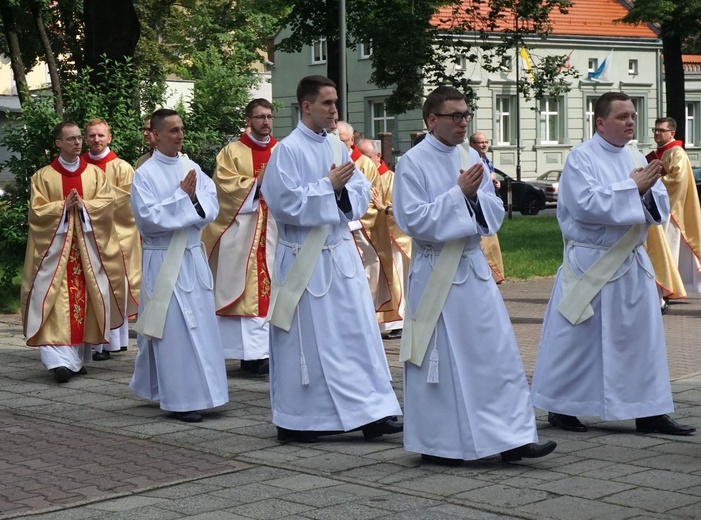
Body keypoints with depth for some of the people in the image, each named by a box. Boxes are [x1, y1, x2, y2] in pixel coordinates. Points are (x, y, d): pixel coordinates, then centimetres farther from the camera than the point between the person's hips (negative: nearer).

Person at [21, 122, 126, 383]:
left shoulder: (95, 173, 10)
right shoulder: (43, 176, 4)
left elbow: (107, 202, 1)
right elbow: (36, 209, -2)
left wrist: (84, 206, -16)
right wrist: (63, 206, -15)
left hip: (89, 246, 2)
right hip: (55, 247, -2)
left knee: (85, 300, 3)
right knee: (57, 302, -12)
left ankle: (79, 357, 15)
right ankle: (60, 359, -19)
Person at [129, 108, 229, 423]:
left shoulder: (191, 167, 8)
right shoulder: (145, 175, -7)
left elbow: (212, 206, 2)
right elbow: (148, 218, -16)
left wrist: (194, 199, -17)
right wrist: (182, 197, -15)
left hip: (193, 257, 6)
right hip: (163, 261, -6)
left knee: (201, 325, 10)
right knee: (174, 331, -5)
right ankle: (181, 399, 1)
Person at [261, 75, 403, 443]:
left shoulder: (337, 148, 10)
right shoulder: (288, 150, -11)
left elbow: (361, 193, 10)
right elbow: (285, 202, -18)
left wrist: (343, 191, -11)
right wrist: (329, 186, -14)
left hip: (340, 252, 7)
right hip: (303, 257, -7)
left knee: (358, 331, 5)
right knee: (306, 340, 0)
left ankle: (372, 412, 12)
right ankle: (294, 422, 11)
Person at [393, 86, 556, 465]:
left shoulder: (470, 158, 10)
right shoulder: (413, 163, -8)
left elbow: (494, 213, 9)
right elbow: (415, 220, -16)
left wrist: (475, 195, -11)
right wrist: (458, 193, -18)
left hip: (473, 267, 6)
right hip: (435, 273, -6)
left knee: (498, 352, 2)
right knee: (439, 361, 1)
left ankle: (512, 438, 6)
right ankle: (436, 444, 14)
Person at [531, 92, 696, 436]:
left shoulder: (636, 159, 10)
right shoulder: (581, 158, -8)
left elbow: (660, 208, 9)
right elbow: (586, 204, -22)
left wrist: (648, 190, -13)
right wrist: (632, 187, -18)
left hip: (632, 263, 6)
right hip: (590, 264, -6)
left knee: (643, 336, 6)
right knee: (577, 339, 1)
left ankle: (649, 412, 13)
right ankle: (561, 407, 16)